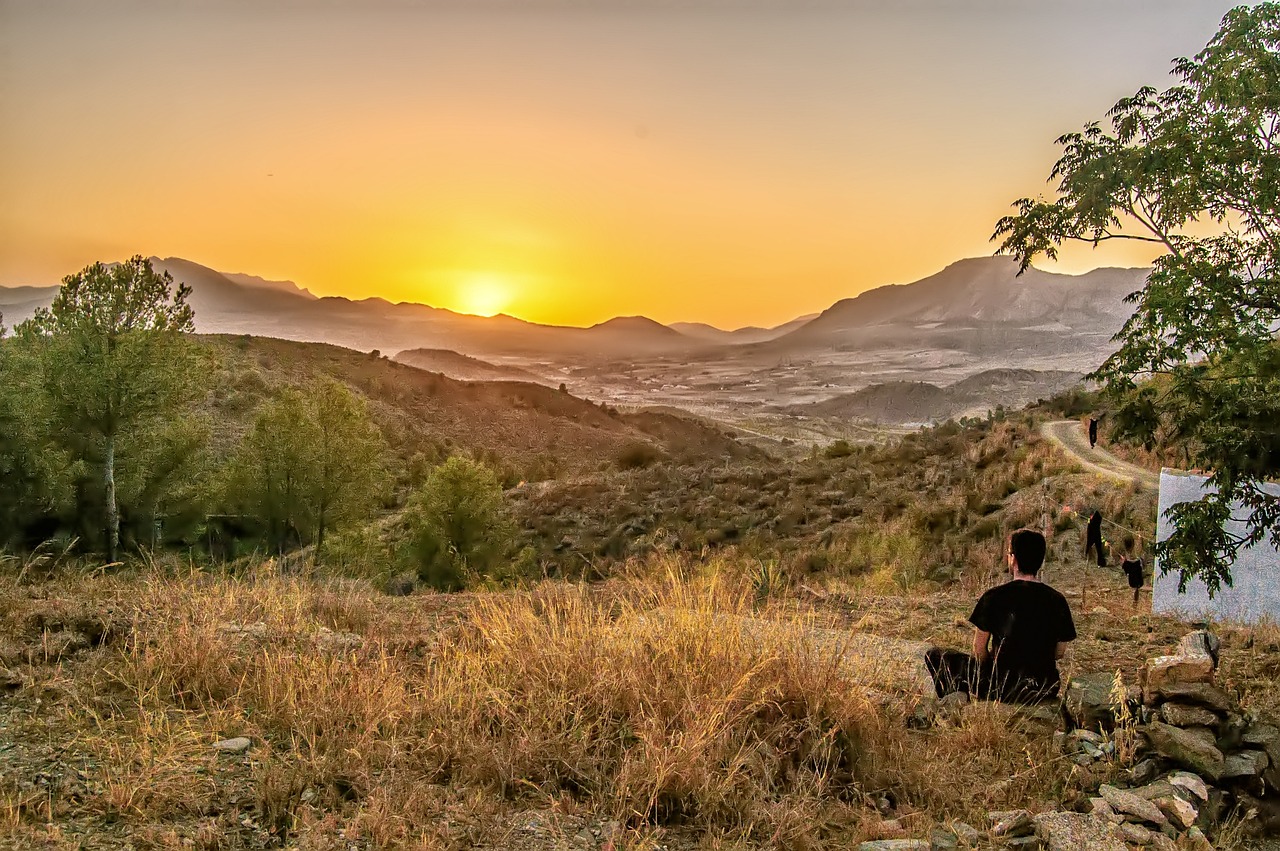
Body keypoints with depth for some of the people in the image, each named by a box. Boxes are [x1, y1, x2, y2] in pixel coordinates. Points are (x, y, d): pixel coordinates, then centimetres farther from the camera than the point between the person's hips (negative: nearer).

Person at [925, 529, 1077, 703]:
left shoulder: (994, 597, -12)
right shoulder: (1057, 600, -2)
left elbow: (979, 648, -5)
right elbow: (1059, 652, 7)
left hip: (1002, 688, -4)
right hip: (1046, 691, 4)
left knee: (935, 656, 12)